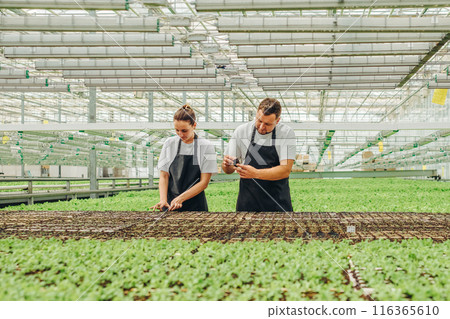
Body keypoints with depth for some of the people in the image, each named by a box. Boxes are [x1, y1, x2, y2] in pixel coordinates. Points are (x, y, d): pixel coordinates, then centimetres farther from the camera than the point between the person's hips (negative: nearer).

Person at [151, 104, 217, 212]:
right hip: (170, 204, 2)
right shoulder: (170, 144, 4)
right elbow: (163, 176, 3)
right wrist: (163, 200, -13)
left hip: (195, 206, -2)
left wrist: (180, 198, -16)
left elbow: (204, 182, -7)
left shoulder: (206, 146, -4)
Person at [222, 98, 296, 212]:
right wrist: (227, 165, -19)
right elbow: (228, 170, 4)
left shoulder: (286, 133, -7)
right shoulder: (241, 131, -2)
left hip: (278, 203, -1)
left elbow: (285, 171, -16)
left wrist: (256, 173, -29)